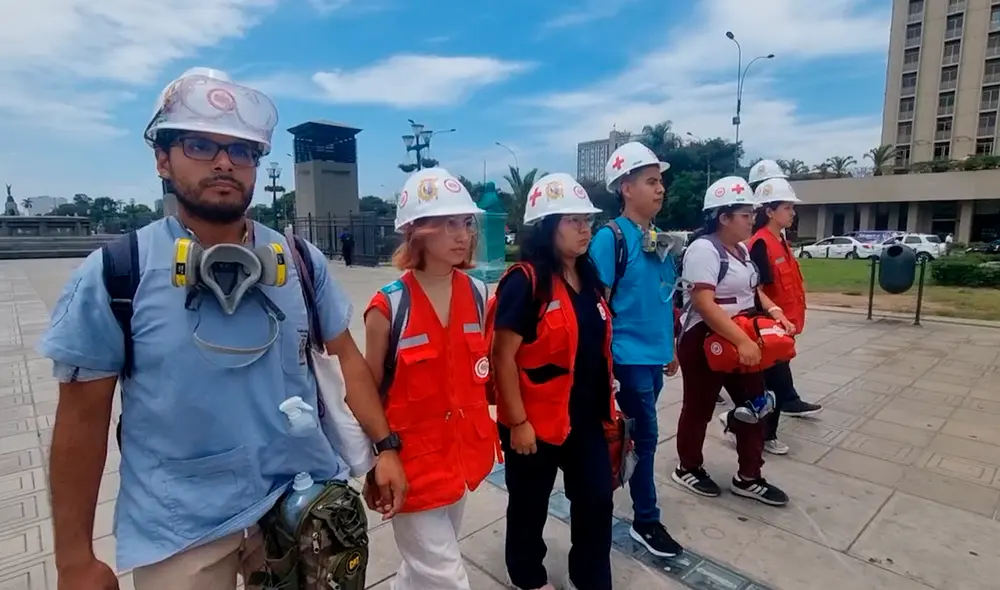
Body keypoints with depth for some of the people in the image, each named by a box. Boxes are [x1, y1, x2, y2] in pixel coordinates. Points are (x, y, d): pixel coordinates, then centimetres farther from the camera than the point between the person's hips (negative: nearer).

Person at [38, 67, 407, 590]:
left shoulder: (302, 261, -3)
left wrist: (383, 446, -1)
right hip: (179, 528, -2)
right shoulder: (112, 274, -10)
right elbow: (82, 417, -5)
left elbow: (346, 355, 3)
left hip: (305, 503, 2)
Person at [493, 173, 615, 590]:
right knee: (530, 505, 16)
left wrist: (606, 402, 16)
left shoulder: (589, 278, 6)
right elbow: (503, 356, -20)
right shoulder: (524, 281, -19)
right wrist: (517, 422, -18)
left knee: (597, 501, 16)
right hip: (536, 421, -6)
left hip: (586, 418, 7)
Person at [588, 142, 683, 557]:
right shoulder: (611, 237, -14)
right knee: (645, 437, 3)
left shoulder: (659, 239, 8)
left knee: (636, 433, 18)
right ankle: (646, 521, 22)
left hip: (654, 355, 8)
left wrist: (669, 347, 18)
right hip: (628, 356, -7)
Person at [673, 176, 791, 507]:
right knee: (699, 409, 6)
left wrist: (774, 312, 3)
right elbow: (704, 304, -27)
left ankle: (748, 478, 26)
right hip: (705, 342, -9)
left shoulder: (740, 249, 12)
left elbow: (752, 290, 22)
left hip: (743, 341, 9)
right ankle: (688, 469, 26)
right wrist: (742, 341, -31)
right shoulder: (704, 249, -19)